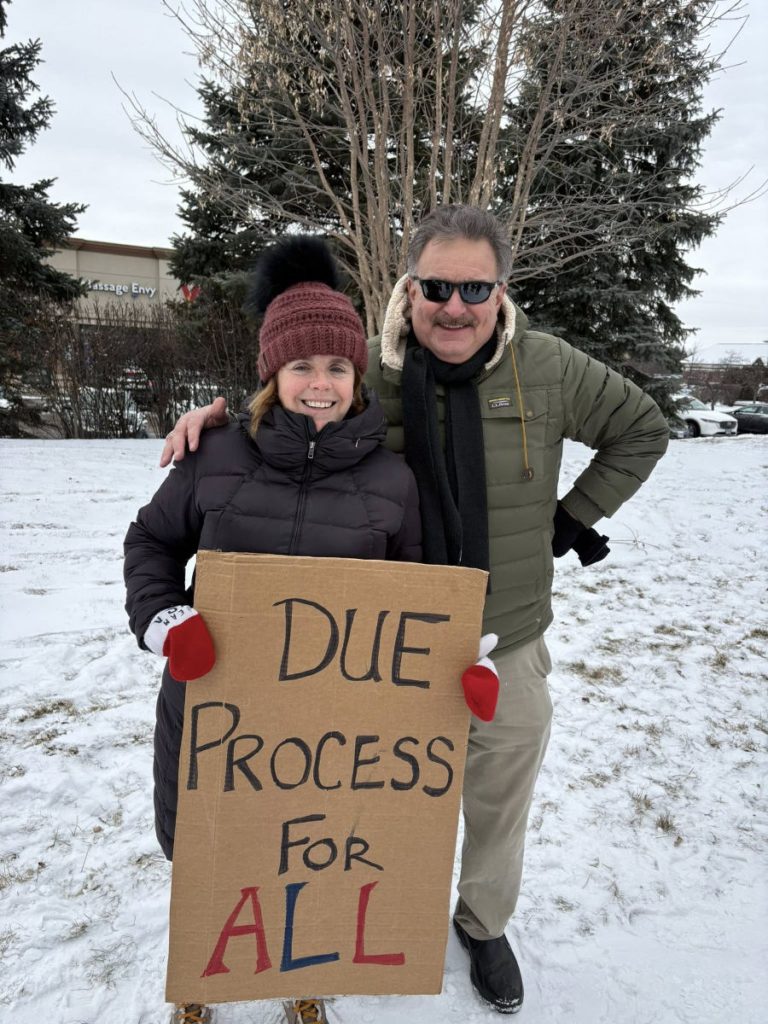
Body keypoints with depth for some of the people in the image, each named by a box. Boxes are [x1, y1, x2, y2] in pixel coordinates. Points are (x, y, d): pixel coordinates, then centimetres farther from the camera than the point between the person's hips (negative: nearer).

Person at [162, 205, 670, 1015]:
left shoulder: (548, 369, -9)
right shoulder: (365, 371, -11)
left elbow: (641, 430, 7)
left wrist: (575, 520, 2)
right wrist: (221, 413, -15)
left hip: (507, 649, 1)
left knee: (498, 803, 23)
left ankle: (484, 925, 54)